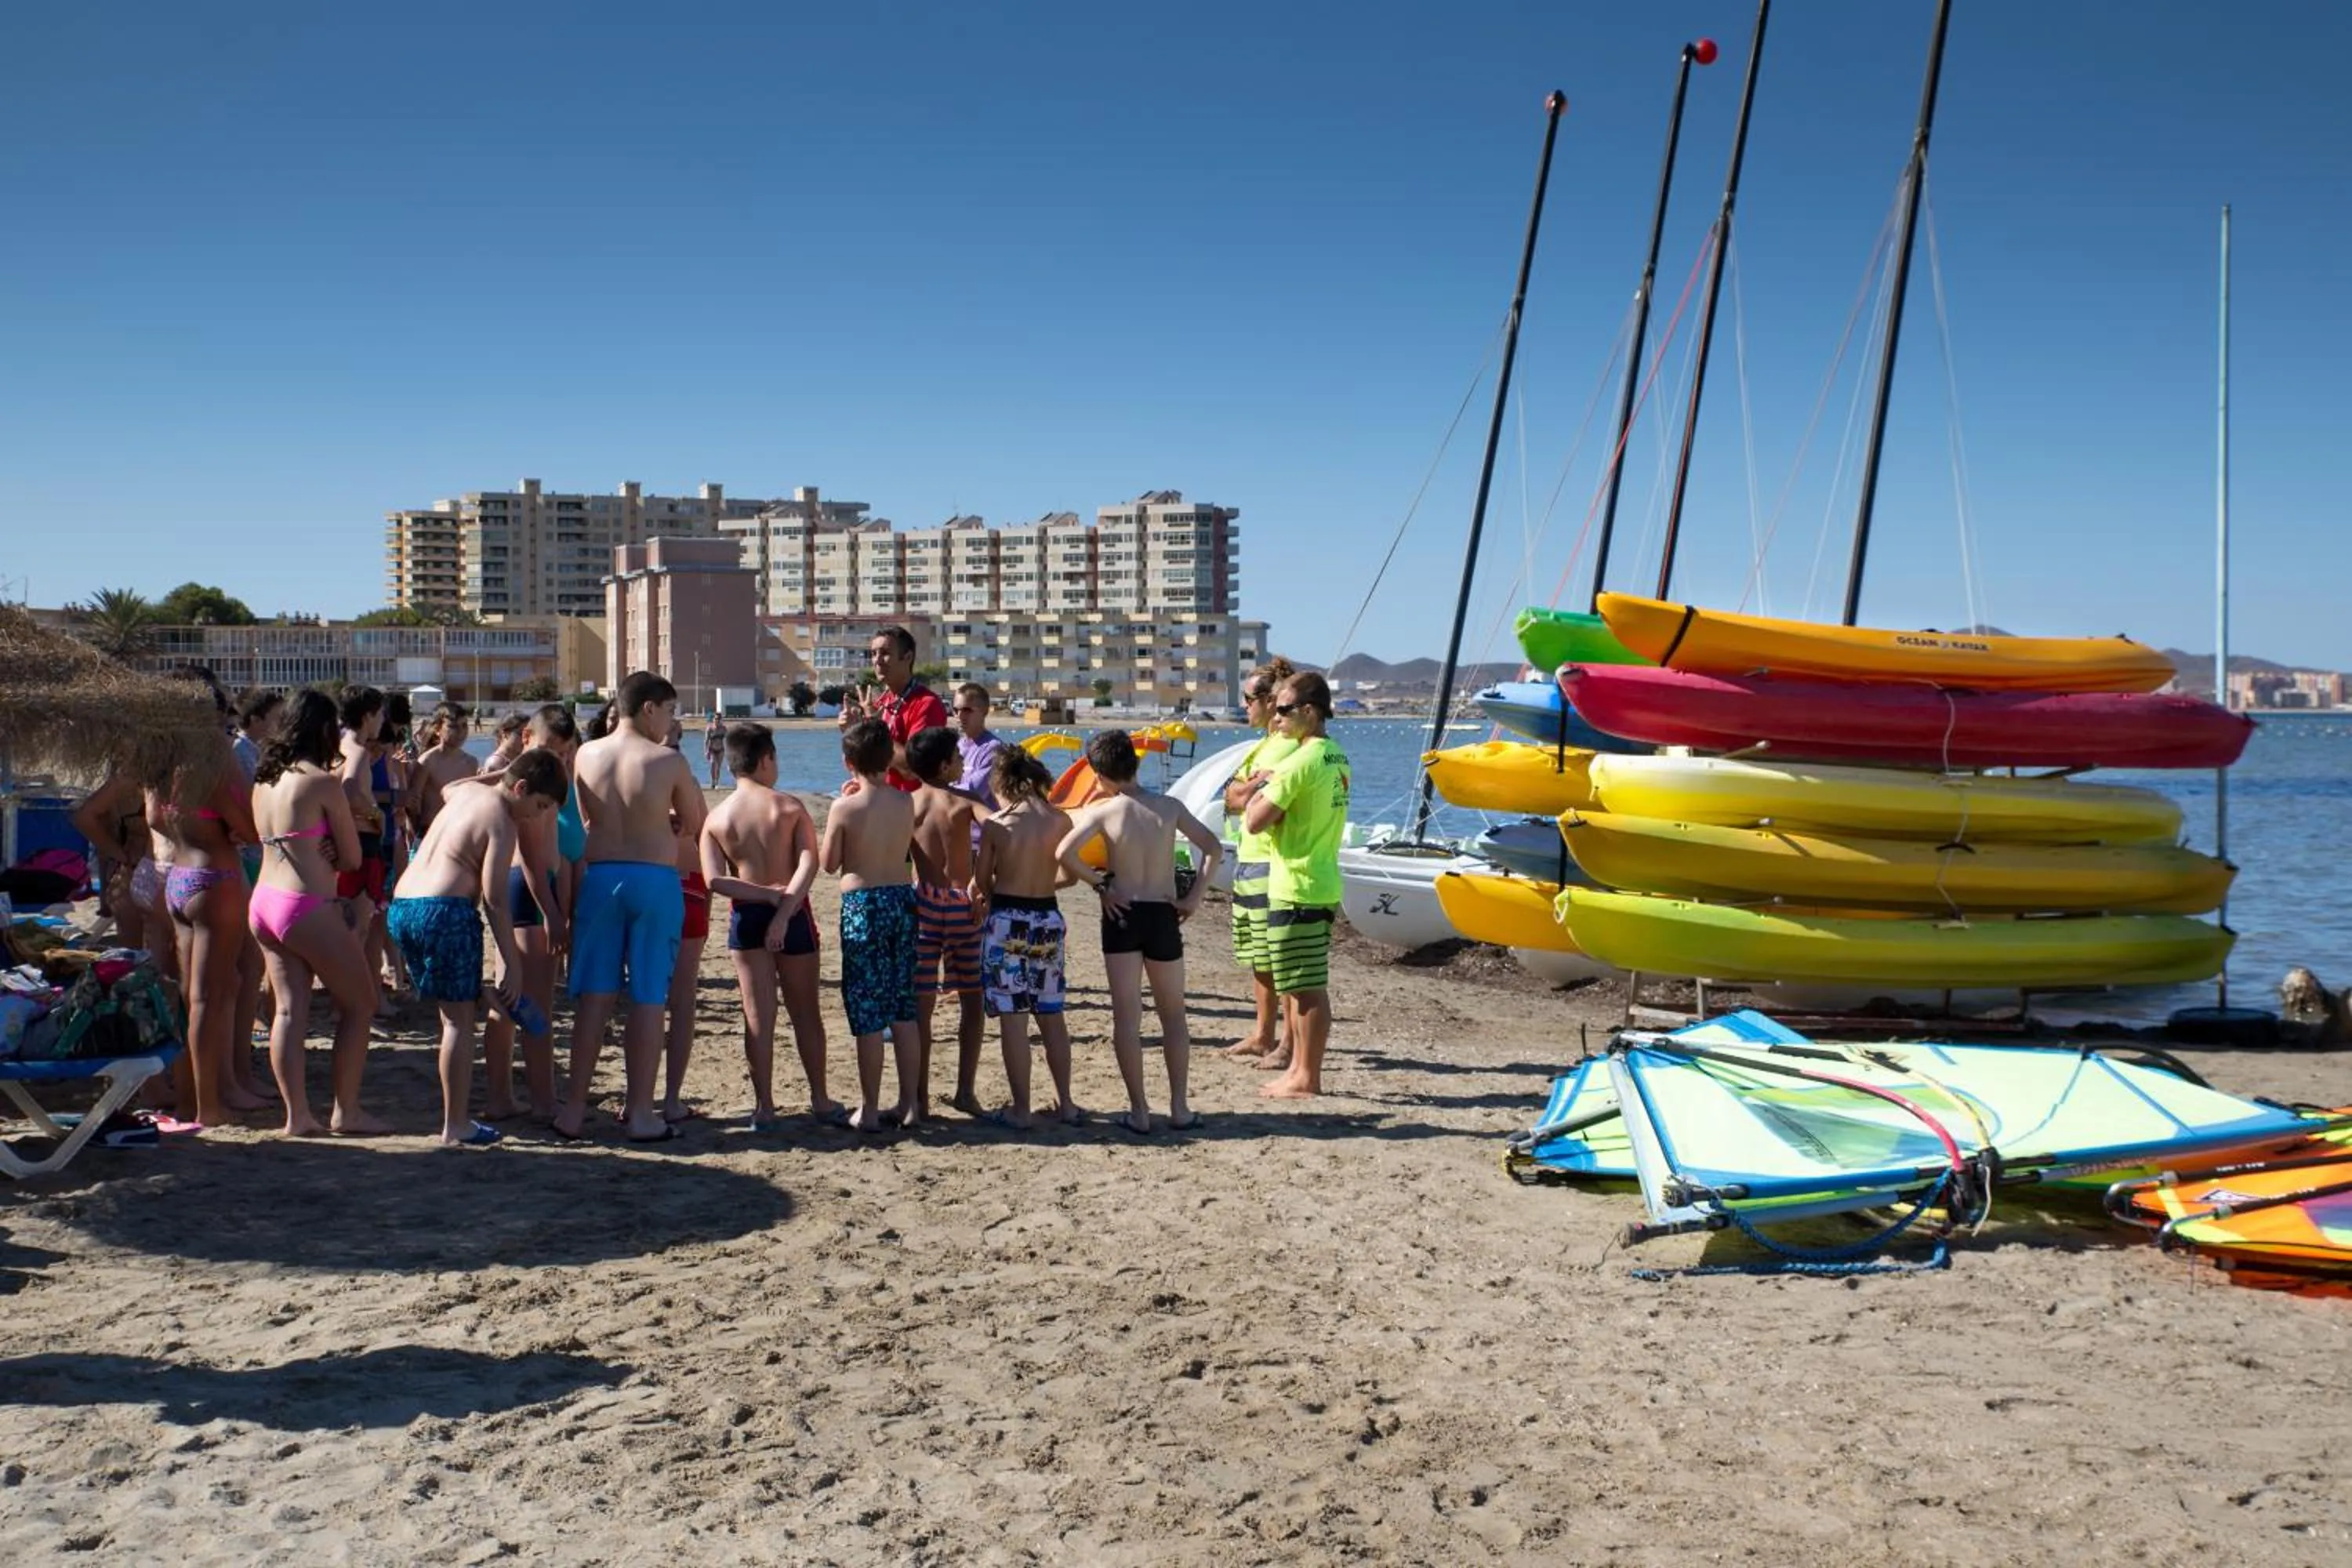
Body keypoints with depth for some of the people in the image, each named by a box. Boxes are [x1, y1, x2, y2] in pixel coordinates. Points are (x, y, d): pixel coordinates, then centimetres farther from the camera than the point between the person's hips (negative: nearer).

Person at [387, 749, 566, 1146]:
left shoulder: (465, 795, 18)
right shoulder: (501, 823, -6)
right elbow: (494, 899, -12)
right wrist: (511, 964, -10)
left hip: (401, 907, 9)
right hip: (446, 911, -9)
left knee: (452, 1013, 17)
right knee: (460, 1019, -1)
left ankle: (457, 1112, 21)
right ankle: (456, 1128, 0)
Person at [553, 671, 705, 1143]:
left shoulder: (587, 755, 2)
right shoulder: (669, 761, -8)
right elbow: (696, 824, 2)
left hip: (600, 876, 3)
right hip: (655, 879, -3)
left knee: (594, 995, 8)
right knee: (647, 998, 3)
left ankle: (574, 1109, 11)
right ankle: (639, 1113, 7)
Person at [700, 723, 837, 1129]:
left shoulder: (717, 818, -1)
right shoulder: (790, 807, -6)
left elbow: (714, 879, -13)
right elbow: (809, 863, -19)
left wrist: (767, 894, -12)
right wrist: (784, 909, -21)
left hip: (745, 915, 1)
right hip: (792, 914, -1)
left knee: (758, 1015, 6)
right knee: (805, 1012, 12)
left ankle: (764, 1107, 5)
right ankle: (820, 1101, 19)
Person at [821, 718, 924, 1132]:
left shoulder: (845, 808, -12)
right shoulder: (905, 802, 0)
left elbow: (828, 863, -1)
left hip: (862, 906, -5)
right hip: (901, 899, 5)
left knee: (868, 1016, 0)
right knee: (903, 1011, 12)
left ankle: (870, 1110, 5)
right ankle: (909, 1103, 18)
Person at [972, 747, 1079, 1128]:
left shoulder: (995, 825, -9)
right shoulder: (1060, 820, -2)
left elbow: (981, 883, -2)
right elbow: (1067, 875, 6)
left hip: (1007, 921, -3)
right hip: (1048, 918, 3)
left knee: (1013, 1018, 3)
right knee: (1052, 1015, 15)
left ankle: (1021, 1109, 5)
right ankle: (1065, 1103, 20)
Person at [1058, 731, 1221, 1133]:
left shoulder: (1102, 811, -7)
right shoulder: (1169, 807, 0)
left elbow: (1064, 853, -19)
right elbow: (1213, 848, -1)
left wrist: (1100, 883, -7)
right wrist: (1194, 896, 1)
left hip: (1122, 915, -2)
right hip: (1163, 916, 2)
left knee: (1127, 1017, 5)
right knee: (1173, 1016, 14)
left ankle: (1139, 1111, 5)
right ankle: (1179, 1107, 13)